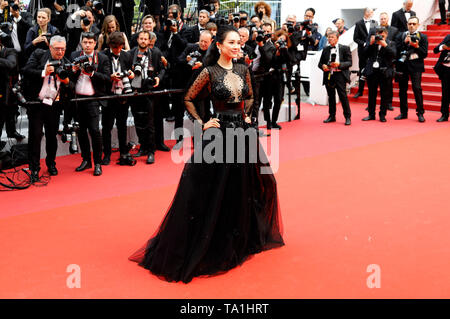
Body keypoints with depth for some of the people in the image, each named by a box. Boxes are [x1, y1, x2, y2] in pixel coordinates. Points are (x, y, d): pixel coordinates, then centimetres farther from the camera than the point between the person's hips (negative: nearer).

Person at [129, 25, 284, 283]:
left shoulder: (243, 70, 7)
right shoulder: (210, 72, -7)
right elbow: (188, 99, -1)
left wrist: (247, 115, 8)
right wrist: (202, 124, -6)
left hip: (242, 131, 5)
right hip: (219, 133, -5)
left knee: (241, 189, 14)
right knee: (211, 191, -1)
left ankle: (239, 241, 34)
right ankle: (205, 246, 12)